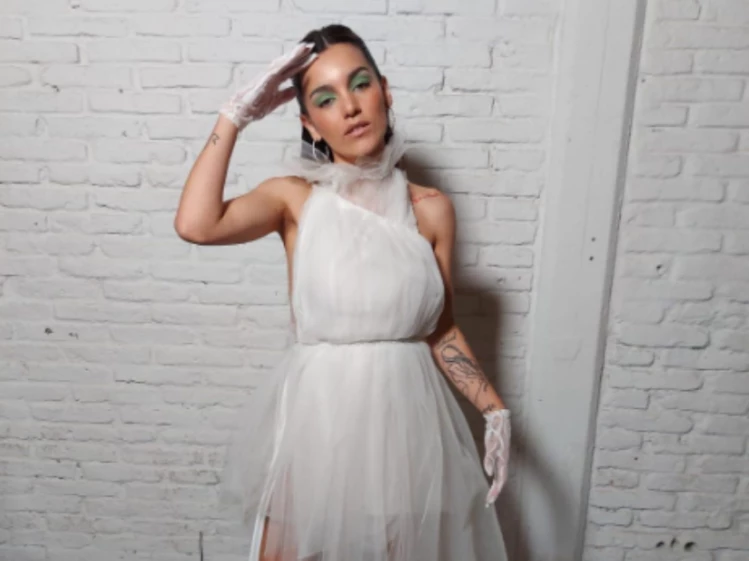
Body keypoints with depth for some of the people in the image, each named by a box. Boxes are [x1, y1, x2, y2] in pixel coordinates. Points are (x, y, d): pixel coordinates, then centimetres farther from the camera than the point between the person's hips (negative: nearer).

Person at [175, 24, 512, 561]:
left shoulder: (432, 209, -2)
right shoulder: (294, 197, -5)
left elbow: (441, 329, 4)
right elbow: (196, 225, -23)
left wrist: (494, 409, -4)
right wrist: (237, 114, -16)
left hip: (406, 413, 2)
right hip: (317, 414, -1)